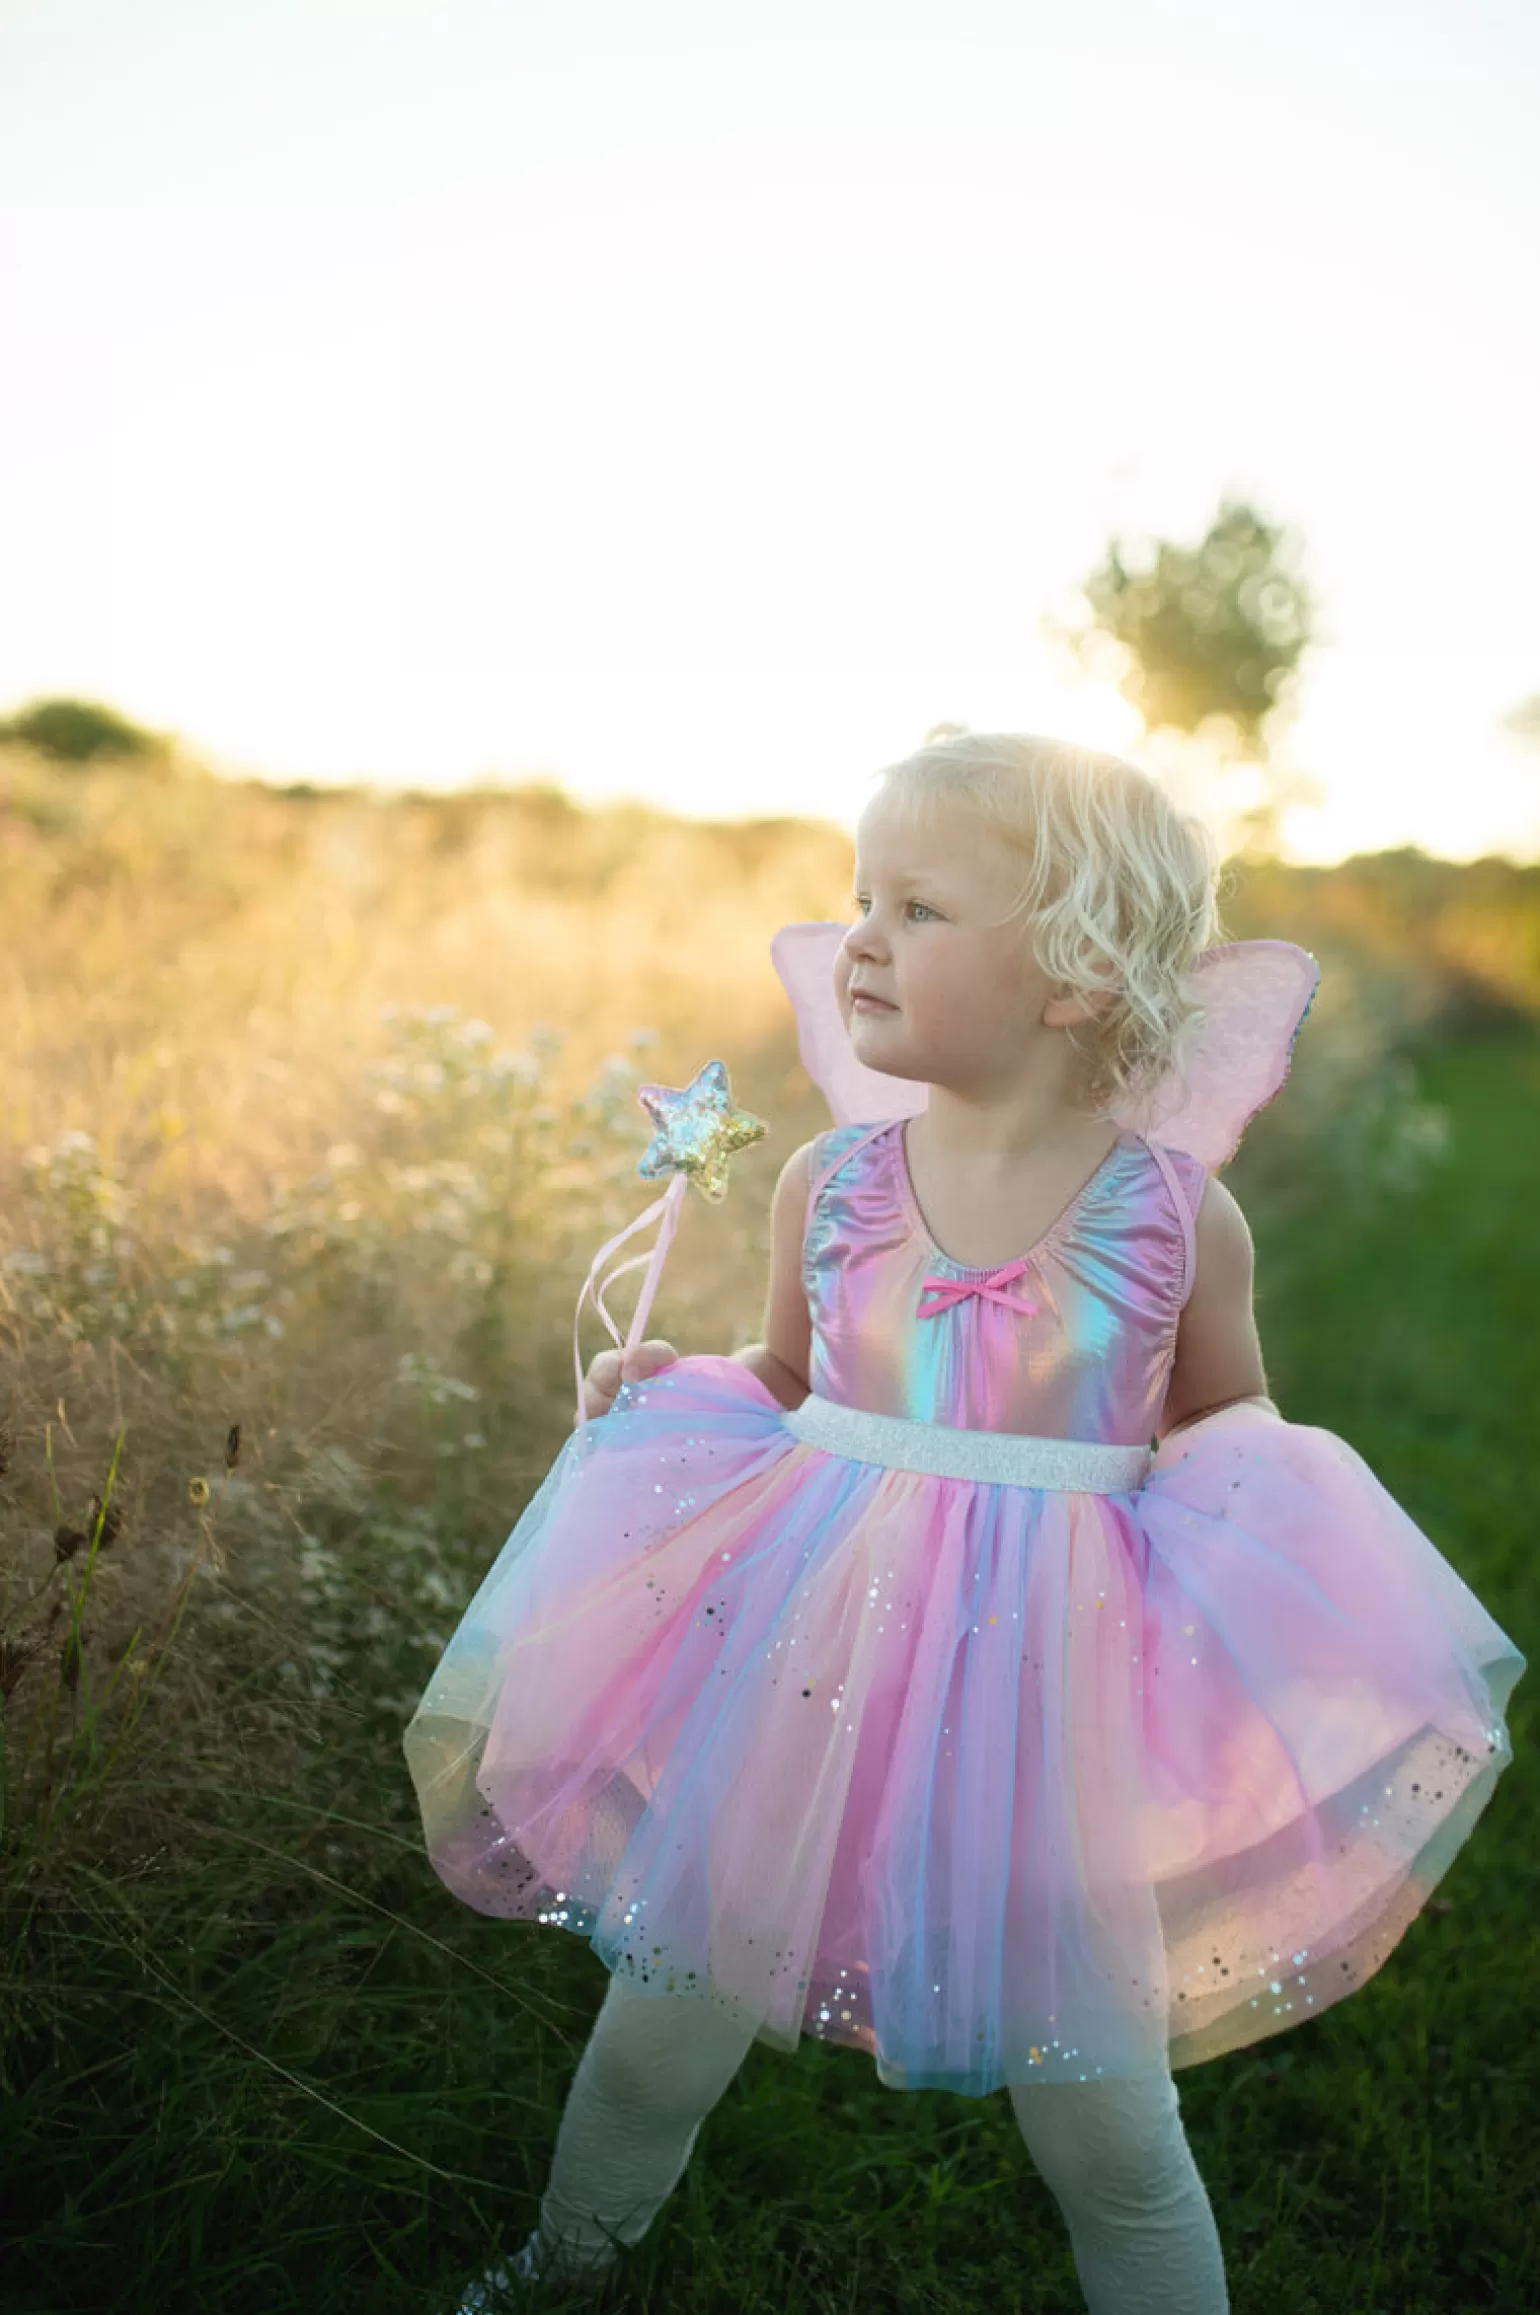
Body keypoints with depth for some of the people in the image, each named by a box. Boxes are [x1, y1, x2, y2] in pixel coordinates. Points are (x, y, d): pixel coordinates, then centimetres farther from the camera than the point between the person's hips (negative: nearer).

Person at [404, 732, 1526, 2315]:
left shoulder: (1180, 1215, -8)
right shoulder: (827, 1183, -3)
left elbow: (1229, 1425, 9)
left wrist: (1268, 1496, -9)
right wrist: (668, 1387, -4)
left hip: (1051, 1705, -2)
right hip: (814, 1673, 3)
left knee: (1104, 2109, 8)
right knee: (667, 2018, 17)